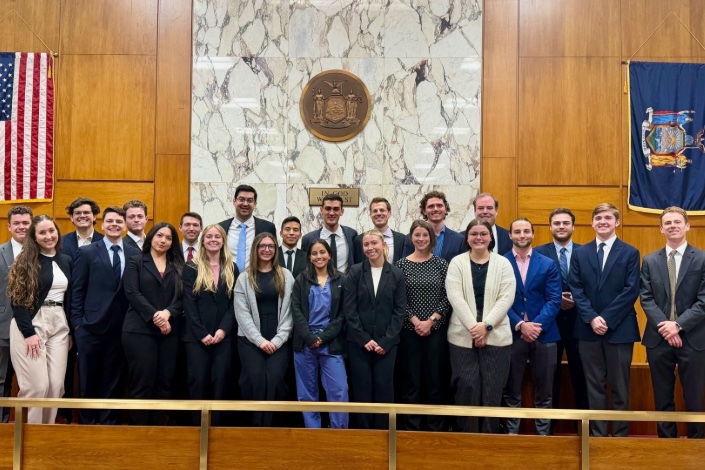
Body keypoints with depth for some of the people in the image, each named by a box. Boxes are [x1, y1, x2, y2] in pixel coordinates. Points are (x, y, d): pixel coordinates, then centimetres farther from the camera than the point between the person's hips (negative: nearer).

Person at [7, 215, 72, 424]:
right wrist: (29, 332, -15)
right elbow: (17, 299, -7)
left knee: (56, 385, 1)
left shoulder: (66, 261, 12)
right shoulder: (26, 261, -2)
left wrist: (71, 330, 12)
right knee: (36, 386, -8)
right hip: (30, 324, -4)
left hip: (58, 324, 5)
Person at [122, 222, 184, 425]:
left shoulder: (178, 267, 14)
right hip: (140, 330, -3)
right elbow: (132, 293, -6)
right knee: (142, 382, -4)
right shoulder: (135, 262, 6)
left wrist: (167, 313, -14)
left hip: (169, 331, 4)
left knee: (164, 382, 4)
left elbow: (182, 298, 5)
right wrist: (155, 316, -15)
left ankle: (158, 427, 12)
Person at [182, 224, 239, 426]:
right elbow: (189, 304, -3)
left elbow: (234, 303, 4)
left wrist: (224, 329, -10)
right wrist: (202, 334, -11)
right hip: (196, 336, -2)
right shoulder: (191, 268, 3)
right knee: (198, 381, 0)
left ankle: (216, 425, 9)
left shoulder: (232, 269, 10)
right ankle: (197, 425, 11)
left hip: (223, 336, 2)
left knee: (220, 382, 1)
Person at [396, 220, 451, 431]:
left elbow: (447, 298, -1)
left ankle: (436, 427, 17)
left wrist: (431, 321, -11)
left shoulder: (441, 264, 3)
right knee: (411, 380, 5)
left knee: (436, 379, 6)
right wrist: (415, 321, -12)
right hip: (410, 330, 0)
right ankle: (411, 427, 15)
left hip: (436, 329, 1)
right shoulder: (402, 265, 2)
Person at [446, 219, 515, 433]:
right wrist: (473, 326, -14)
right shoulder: (457, 263, 3)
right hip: (463, 335, 0)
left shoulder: (503, 263, 4)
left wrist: (486, 325, -14)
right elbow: (455, 297, -6)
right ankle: (467, 435, 13)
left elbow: (506, 298, -4)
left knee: (492, 388, 2)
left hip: (496, 335, 0)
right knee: (467, 386, -1)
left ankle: (490, 436, 15)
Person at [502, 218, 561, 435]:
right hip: (512, 334, -1)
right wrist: (520, 325, -14)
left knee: (544, 391, 9)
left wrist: (537, 325, -14)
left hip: (544, 334, 1)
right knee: (511, 390, 7)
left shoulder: (548, 264, 6)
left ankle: (543, 434, 19)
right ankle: (512, 432, 17)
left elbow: (554, 300, -1)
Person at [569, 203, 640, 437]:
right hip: (588, 328, 2)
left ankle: (620, 434, 17)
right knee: (594, 385, 8)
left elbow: (631, 291, -7)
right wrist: (592, 318, -11)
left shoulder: (630, 253, 2)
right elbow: (576, 289, 2)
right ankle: (597, 433, 17)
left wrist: (607, 319, -14)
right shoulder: (580, 253, 9)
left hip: (619, 329, -2)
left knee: (619, 386, 6)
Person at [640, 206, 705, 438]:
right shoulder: (650, 261, 7)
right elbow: (646, 299, 1)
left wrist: (678, 325, -15)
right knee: (663, 399, 10)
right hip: (659, 338, 2)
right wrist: (665, 326, -12)